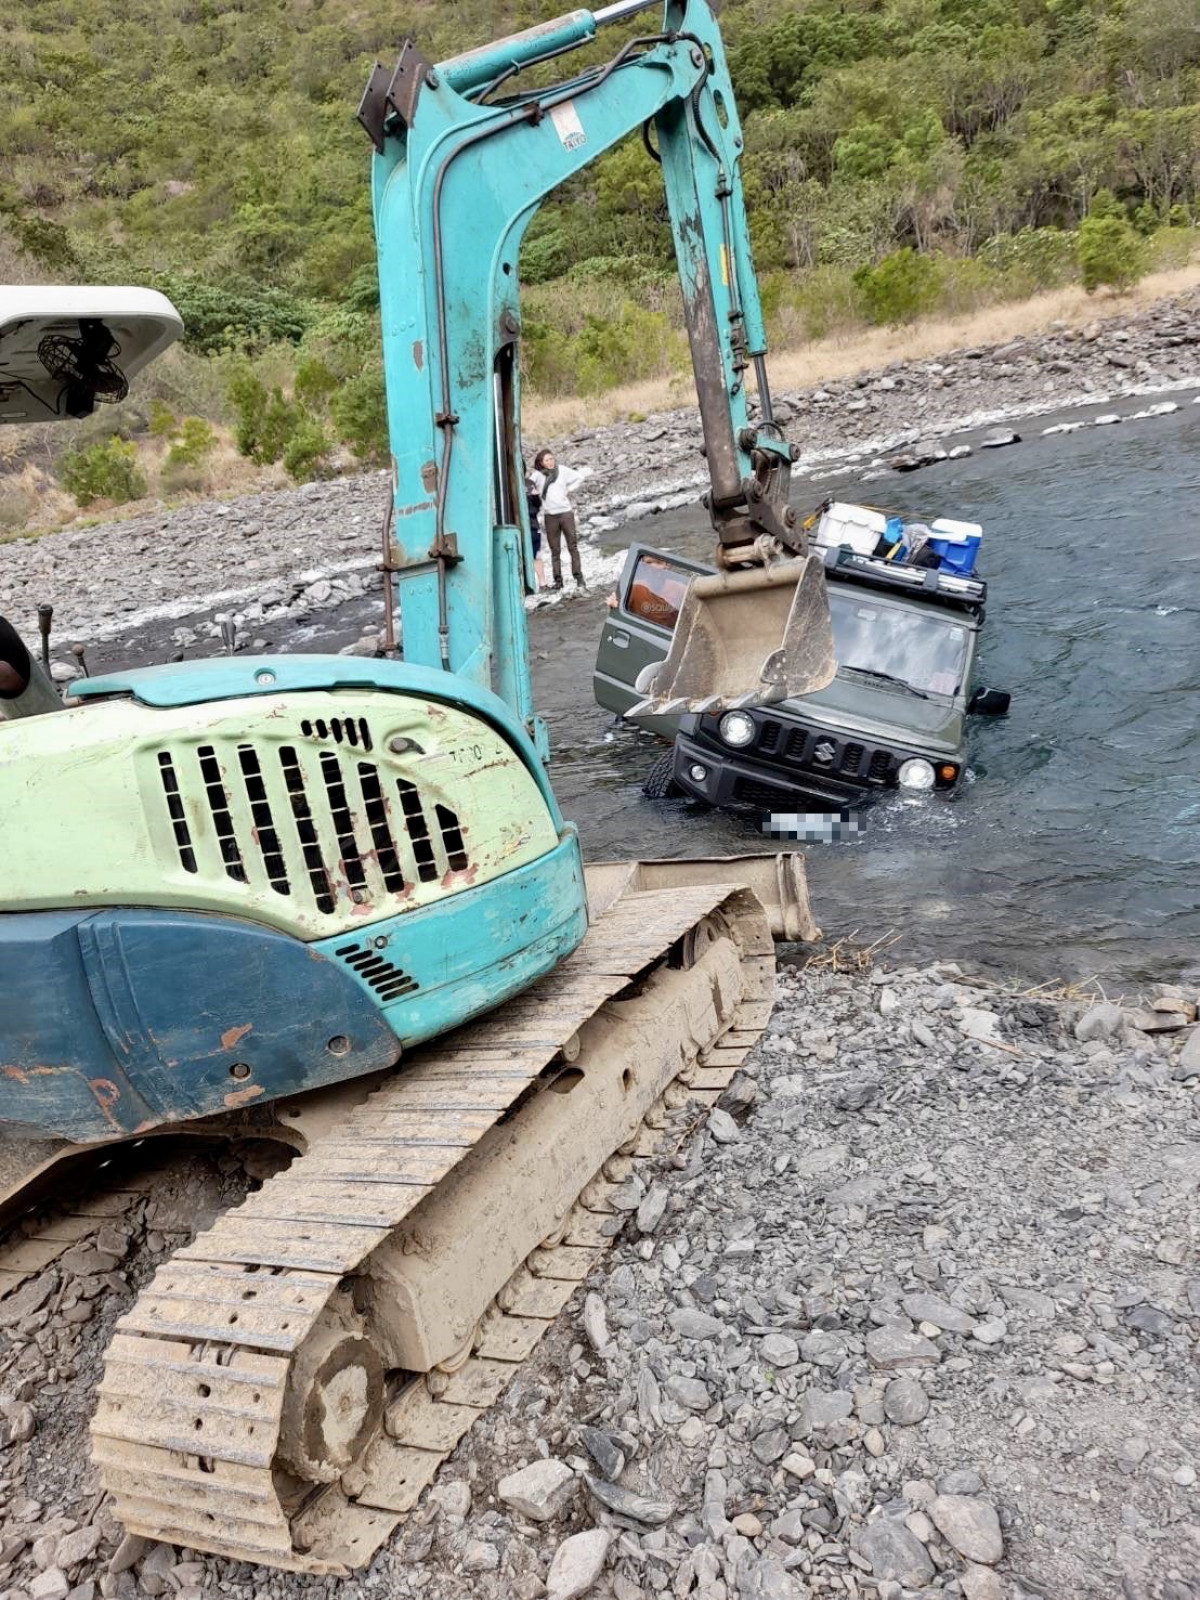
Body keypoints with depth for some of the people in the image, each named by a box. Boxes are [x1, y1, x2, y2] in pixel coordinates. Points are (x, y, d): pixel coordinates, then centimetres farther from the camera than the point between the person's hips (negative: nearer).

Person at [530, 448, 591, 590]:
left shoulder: (563, 471, 2)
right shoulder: (537, 475, 2)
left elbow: (580, 476, 8)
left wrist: (569, 489, 2)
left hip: (565, 513, -1)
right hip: (550, 516, 1)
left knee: (573, 547, -2)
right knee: (555, 550, 4)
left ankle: (579, 578, -2)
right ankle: (558, 580, 7)